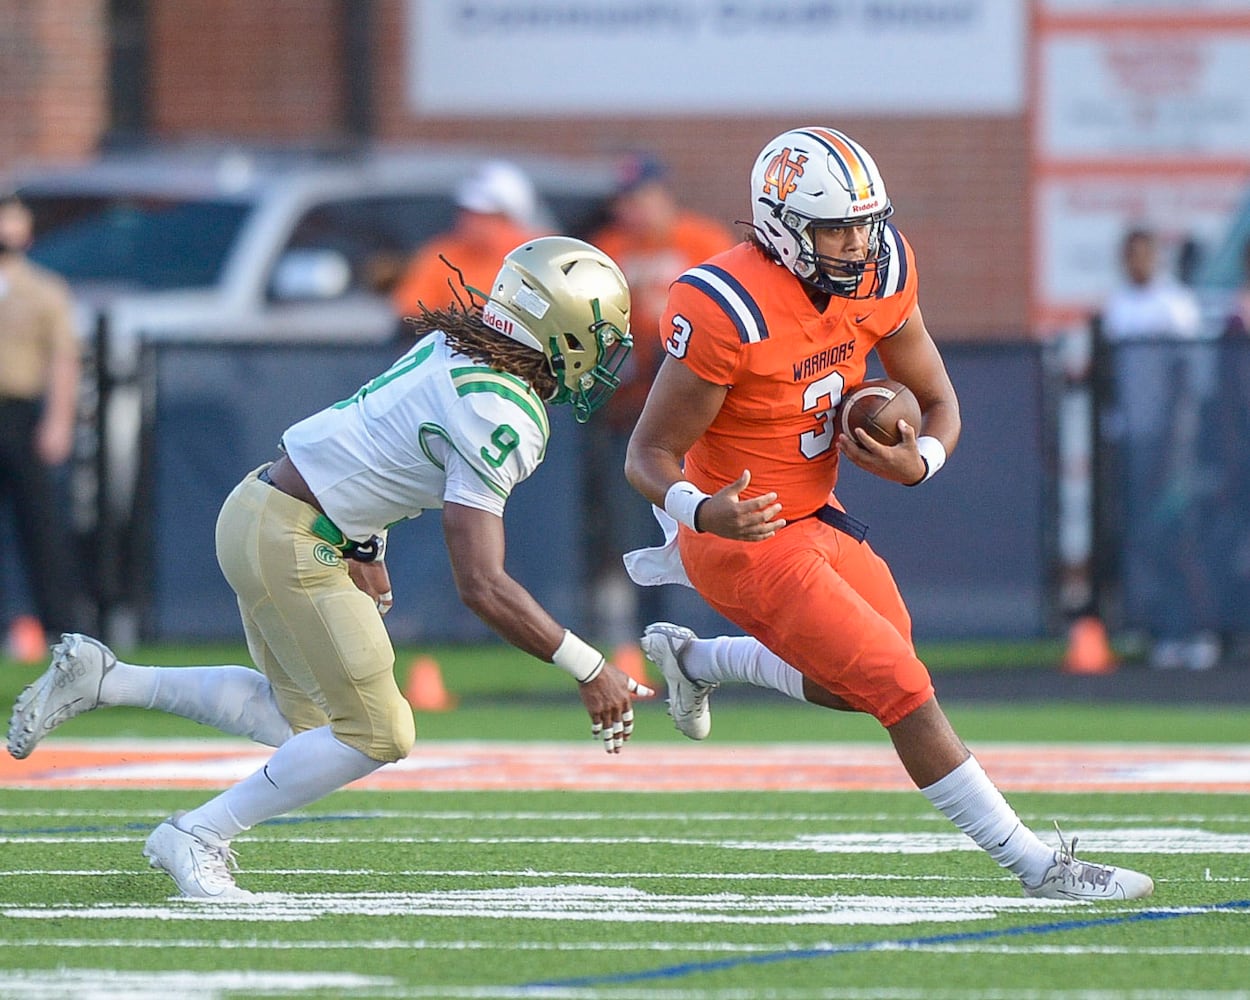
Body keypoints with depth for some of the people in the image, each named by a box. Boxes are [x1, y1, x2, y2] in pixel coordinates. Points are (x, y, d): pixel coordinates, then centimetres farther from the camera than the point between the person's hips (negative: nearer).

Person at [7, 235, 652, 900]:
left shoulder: (454, 347, 4)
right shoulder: (498, 418, -23)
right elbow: (481, 587, -27)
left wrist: (365, 548, 27)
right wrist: (589, 671, -22)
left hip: (259, 503, 10)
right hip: (292, 542, -10)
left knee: (300, 718, 20)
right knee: (374, 733, -4)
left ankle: (102, 679, 18)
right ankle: (196, 838, 4)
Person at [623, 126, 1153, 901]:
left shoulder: (880, 273, -8)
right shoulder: (730, 312, -29)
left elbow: (937, 402, 3)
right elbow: (650, 454, -22)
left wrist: (919, 460, -19)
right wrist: (702, 512, -42)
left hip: (815, 513, 8)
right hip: (748, 540, -8)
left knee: (859, 686, 21)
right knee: (905, 693, -11)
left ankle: (692, 659, 40)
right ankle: (1039, 868, -4)